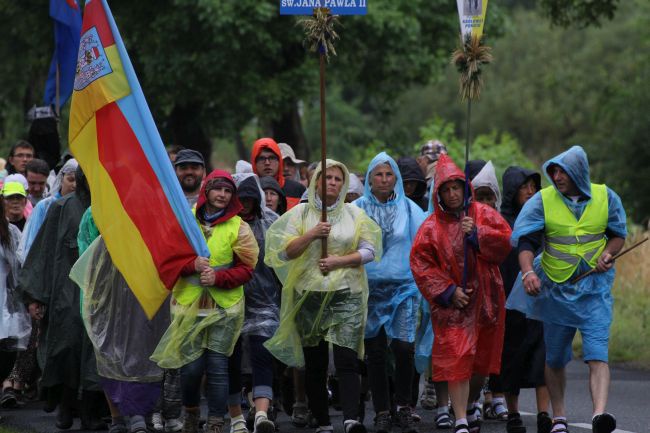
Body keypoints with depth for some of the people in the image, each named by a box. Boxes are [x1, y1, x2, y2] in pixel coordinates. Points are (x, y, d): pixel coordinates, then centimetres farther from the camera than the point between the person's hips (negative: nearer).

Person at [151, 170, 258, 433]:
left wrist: (218, 277, -15)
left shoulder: (238, 227, 2)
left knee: (217, 366, -2)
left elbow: (246, 269, 1)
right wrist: (192, 265, -15)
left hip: (224, 307, 0)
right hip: (188, 305, 0)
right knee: (190, 367, -1)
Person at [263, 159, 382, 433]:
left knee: (346, 360, -15)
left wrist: (338, 261, -10)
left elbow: (370, 251, 3)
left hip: (346, 295, -1)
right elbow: (285, 251, 0)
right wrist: (312, 234, -13)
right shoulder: (300, 213, 8)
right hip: (309, 295, 1)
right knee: (314, 364, 4)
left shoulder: (355, 214, 9)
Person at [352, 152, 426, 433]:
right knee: (375, 353, 3)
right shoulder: (356, 210, 3)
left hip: (403, 287, -1)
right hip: (369, 289, 1)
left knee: (403, 347, -11)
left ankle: (404, 407, 6)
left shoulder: (409, 209, 4)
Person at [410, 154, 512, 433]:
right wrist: (447, 291, -12)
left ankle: (469, 406, 36)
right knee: (456, 360, -12)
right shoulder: (432, 226, 0)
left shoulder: (483, 214, 4)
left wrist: (477, 234, -18)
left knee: (482, 360, 12)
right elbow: (420, 263, -4)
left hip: (485, 299, 2)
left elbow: (506, 241, -5)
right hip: (452, 303, -2)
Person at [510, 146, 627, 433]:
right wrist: (528, 271, -32)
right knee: (555, 357, 12)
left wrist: (608, 253, -10)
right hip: (556, 289, 1)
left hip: (594, 287, -1)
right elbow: (524, 239, -13)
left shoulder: (605, 198, -2)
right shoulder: (543, 200, -6)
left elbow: (618, 234, 12)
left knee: (597, 353, -18)